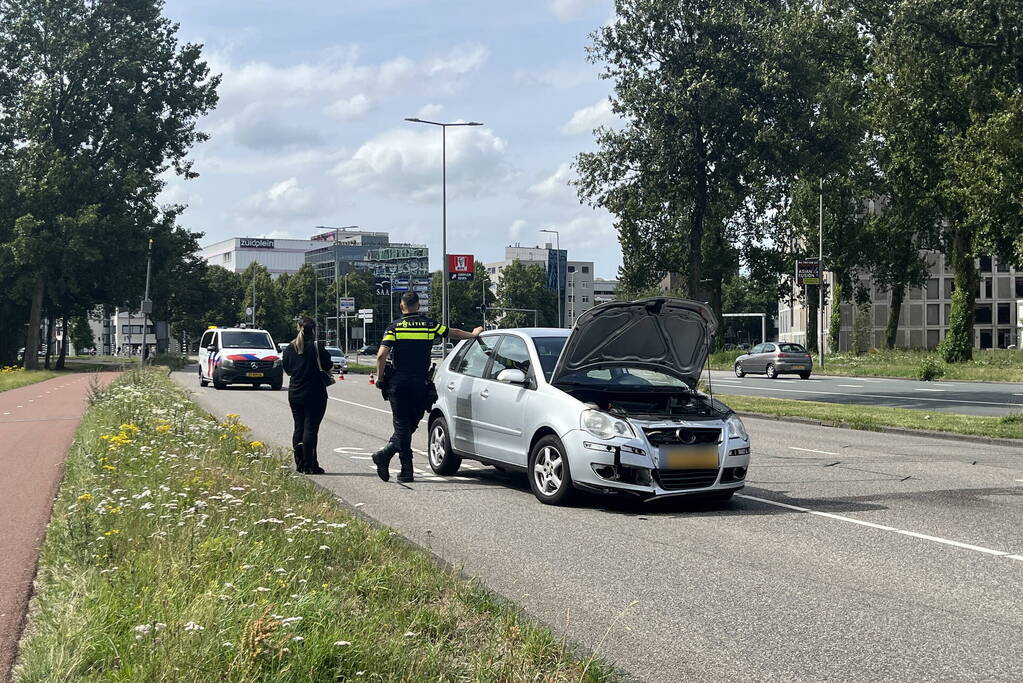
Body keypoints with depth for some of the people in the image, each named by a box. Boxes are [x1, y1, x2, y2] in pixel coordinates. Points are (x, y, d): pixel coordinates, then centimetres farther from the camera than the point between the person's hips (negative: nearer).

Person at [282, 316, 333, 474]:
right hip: (314, 394, -5)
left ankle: (299, 464, 14)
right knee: (311, 429, -4)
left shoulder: (290, 348, 4)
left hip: (294, 394, 5)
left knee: (299, 428, 13)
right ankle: (309, 466, -6)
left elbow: (287, 370, 11)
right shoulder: (317, 347, -11)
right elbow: (328, 368, -6)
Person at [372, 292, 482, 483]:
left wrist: (380, 379, 1)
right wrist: (473, 334, 40)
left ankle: (407, 470, -6)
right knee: (411, 424, 9)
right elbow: (453, 333, 22)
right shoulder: (430, 325, 5)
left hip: (398, 383, 0)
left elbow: (381, 355, -11)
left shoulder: (394, 327, 0)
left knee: (402, 424, 3)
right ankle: (386, 454, -5)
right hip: (419, 383, 1)